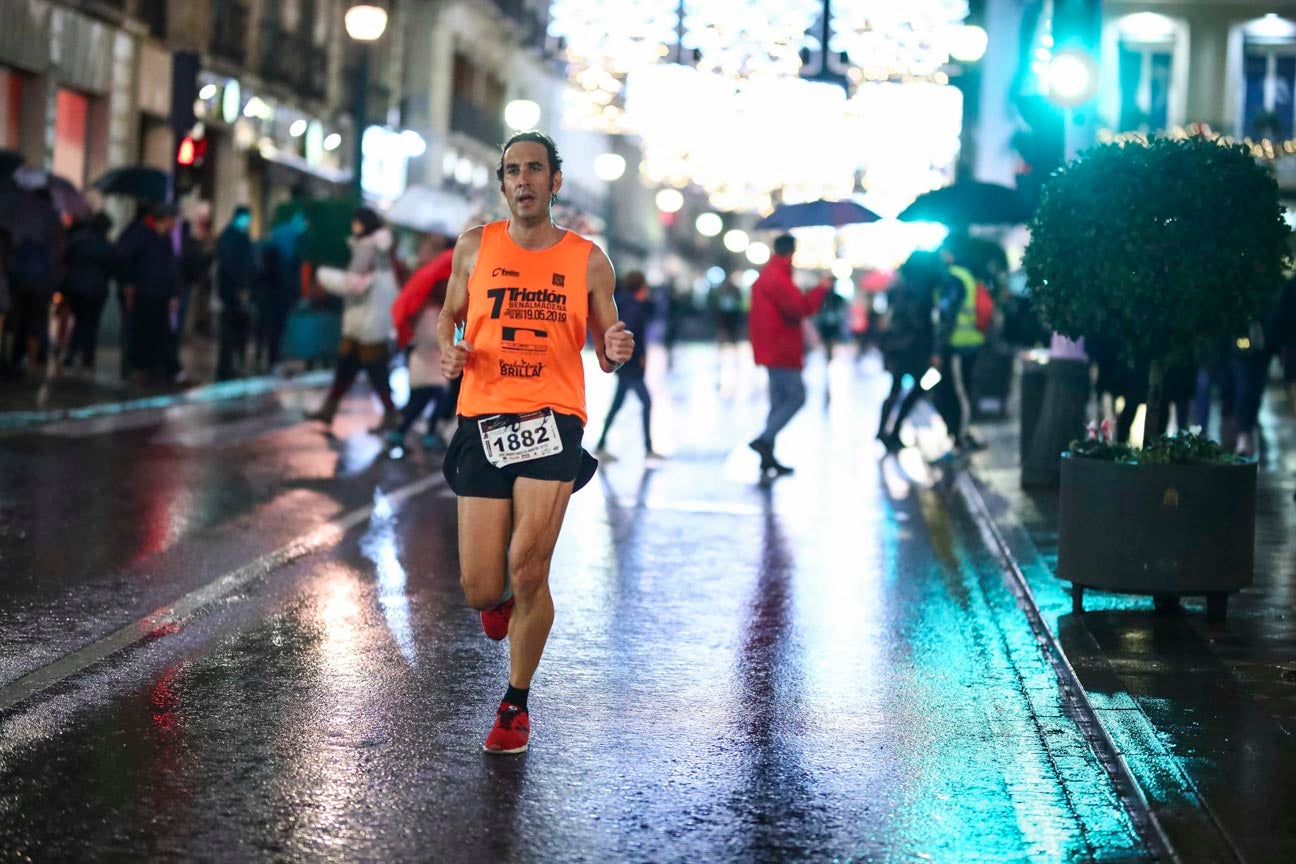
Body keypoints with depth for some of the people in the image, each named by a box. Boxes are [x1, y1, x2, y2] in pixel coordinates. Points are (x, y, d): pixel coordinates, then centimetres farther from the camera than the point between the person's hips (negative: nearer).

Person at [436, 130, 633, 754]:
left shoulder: (587, 260, 7)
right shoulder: (475, 248, 8)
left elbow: (605, 353, 14)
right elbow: (449, 315, 22)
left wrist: (616, 352, -10)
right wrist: (449, 349, 0)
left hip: (552, 420, -1)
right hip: (483, 421, 1)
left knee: (527, 568, -16)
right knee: (480, 591, -3)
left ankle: (516, 704, 7)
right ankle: (503, 600, 39)